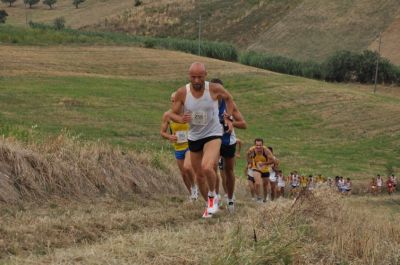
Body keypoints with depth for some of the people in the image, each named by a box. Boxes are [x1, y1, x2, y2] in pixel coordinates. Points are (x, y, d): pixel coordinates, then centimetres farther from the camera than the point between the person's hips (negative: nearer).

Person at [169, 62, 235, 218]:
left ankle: (212, 196, 0)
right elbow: (173, 114, -3)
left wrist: (229, 118, -1)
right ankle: (210, 205, 35)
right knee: (199, 175, 13)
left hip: (213, 135, -3)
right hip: (194, 137, 3)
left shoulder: (215, 89, -15)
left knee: (207, 168, -27)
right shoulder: (182, 93, -13)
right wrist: (181, 119, -25)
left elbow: (228, 98, 7)